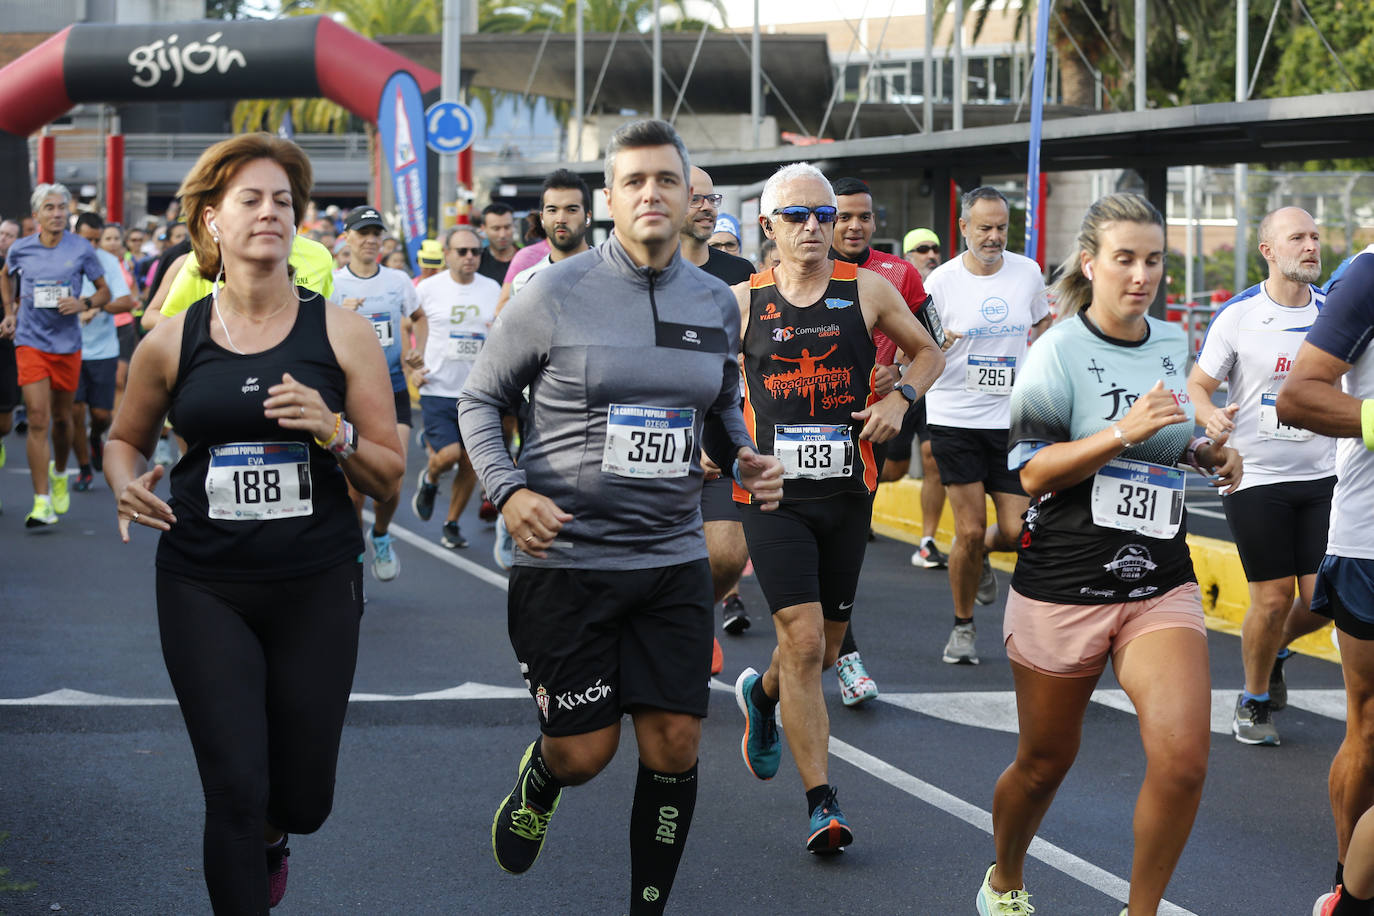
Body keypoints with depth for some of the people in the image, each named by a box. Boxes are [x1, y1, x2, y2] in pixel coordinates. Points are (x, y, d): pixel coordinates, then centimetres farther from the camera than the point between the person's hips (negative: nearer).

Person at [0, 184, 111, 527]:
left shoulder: (81, 249, -3)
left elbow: (104, 291, 5)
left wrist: (84, 304, -15)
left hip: (67, 344, 1)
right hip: (30, 342, -1)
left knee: (61, 418, 12)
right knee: (38, 419, -11)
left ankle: (59, 474, 43)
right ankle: (42, 502, -12)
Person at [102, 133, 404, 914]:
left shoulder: (341, 333, -1)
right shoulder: (172, 343, 0)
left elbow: (390, 479, 1)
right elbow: (126, 439, 17)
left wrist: (333, 432, -18)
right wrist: (130, 485, -5)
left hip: (318, 587, 1)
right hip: (204, 591, 0)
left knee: (303, 799, 10)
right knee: (235, 791, -7)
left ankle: (267, 843, 48)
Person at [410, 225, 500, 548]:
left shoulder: (492, 289, 7)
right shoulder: (428, 289, -3)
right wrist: (413, 366, -4)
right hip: (438, 388, -3)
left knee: (470, 462, 3)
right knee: (448, 454, -16)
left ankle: (452, 524, 21)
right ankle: (429, 480, 20)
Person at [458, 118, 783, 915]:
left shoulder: (717, 304, 6)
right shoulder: (556, 296, -7)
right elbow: (481, 400, 2)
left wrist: (744, 458, -1)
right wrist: (509, 490, -14)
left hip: (674, 558, 3)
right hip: (566, 559, -3)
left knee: (675, 745, 1)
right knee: (585, 752, 0)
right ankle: (540, 780, 38)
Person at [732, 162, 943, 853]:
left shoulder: (867, 290, 2)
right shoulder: (742, 302, 1)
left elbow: (928, 351, 16)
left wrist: (900, 398, -2)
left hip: (847, 492, 2)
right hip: (774, 492, -2)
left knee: (825, 648, 12)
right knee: (803, 641, -13)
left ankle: (762, 693, 48)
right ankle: (822, 803, -7)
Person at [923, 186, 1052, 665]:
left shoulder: (1028, 272, 2)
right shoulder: (941, 280, -6)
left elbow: (1044, 324, 21)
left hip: (1012, 418, 3)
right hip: (954, 418, -2)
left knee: (1016, 531, -4)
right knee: (969, 529, -6)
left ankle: (981, 557, 33)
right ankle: (963, 625, 15)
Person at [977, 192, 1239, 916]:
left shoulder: (1172, 344, 10)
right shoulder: (1059, 351, -8)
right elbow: (1032, 473, -14)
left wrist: (1206, 456, 8)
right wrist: (1127, 430, -23)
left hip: (1161, 585, 4)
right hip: (1064, 585, -4)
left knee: (1183, 759, -15)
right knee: (1045, 761, 10)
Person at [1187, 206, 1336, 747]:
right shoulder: (1238, 315, -6)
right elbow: (1198, 384, 0)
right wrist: (1210, 417, -21)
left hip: (1321, 478, 3)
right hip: (1255, 477, -3)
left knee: (1323, 598, -2)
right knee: (1273, 598, -3)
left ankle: (1276, 651, 32)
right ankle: (1254, 700, 21)